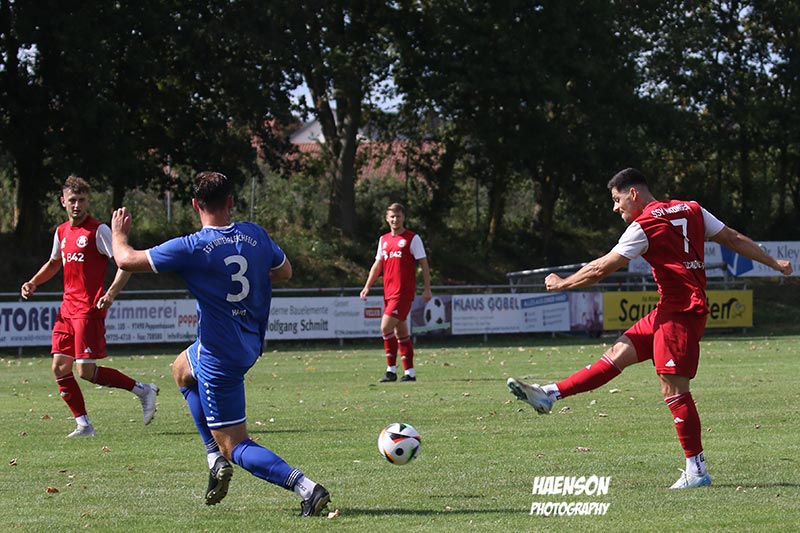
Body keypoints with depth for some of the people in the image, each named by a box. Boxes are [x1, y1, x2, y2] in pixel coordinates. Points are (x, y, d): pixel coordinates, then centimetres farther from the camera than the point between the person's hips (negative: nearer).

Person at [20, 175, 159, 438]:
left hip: (89, 309, -8)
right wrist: (33, 282, 17)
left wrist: (111, 293, -24)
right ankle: (83, 425, 7)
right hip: (68, 307, 8)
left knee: (86, 371, -12)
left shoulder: (98, 230, -9)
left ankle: (143, 390, 2)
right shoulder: (61, 232, 13)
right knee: (59, 368, 1)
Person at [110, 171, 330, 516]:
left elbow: (127, 260, -11)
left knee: (236, 447, -2)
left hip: (219, 356, -8)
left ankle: (307, 488, -19)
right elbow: (284, 272, 15)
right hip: (251, 343, 8)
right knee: (182, 369, 35)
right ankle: (216, 458, 26)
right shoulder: (255, 235, -3)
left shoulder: (191, 248, -20)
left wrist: (119, 234, 11)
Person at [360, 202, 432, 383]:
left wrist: (427, 288, -7)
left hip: (404, 292, -7)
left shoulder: (412, 238, -3)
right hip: (389, 292, 7)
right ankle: (409, 372, 13)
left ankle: (391, 369, -8)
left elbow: (424, 264, -3)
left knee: (386, 327, -15)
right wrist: (367, 287, 9)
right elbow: (377, 265, 19)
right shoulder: (384, 240, 14)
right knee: (401, 333, 8)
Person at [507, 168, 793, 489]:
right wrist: (775, 264, 23)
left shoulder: (643, 226, -10)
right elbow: (734, 239, 15)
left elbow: (602, 269, -7)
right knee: (620, 351, 8)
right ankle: (550, 395, 9)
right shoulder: (691, 210, 13)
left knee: (674, 389, -8)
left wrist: (562, 284, 6)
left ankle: (697, 471, -6)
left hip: (680, 312, -9)